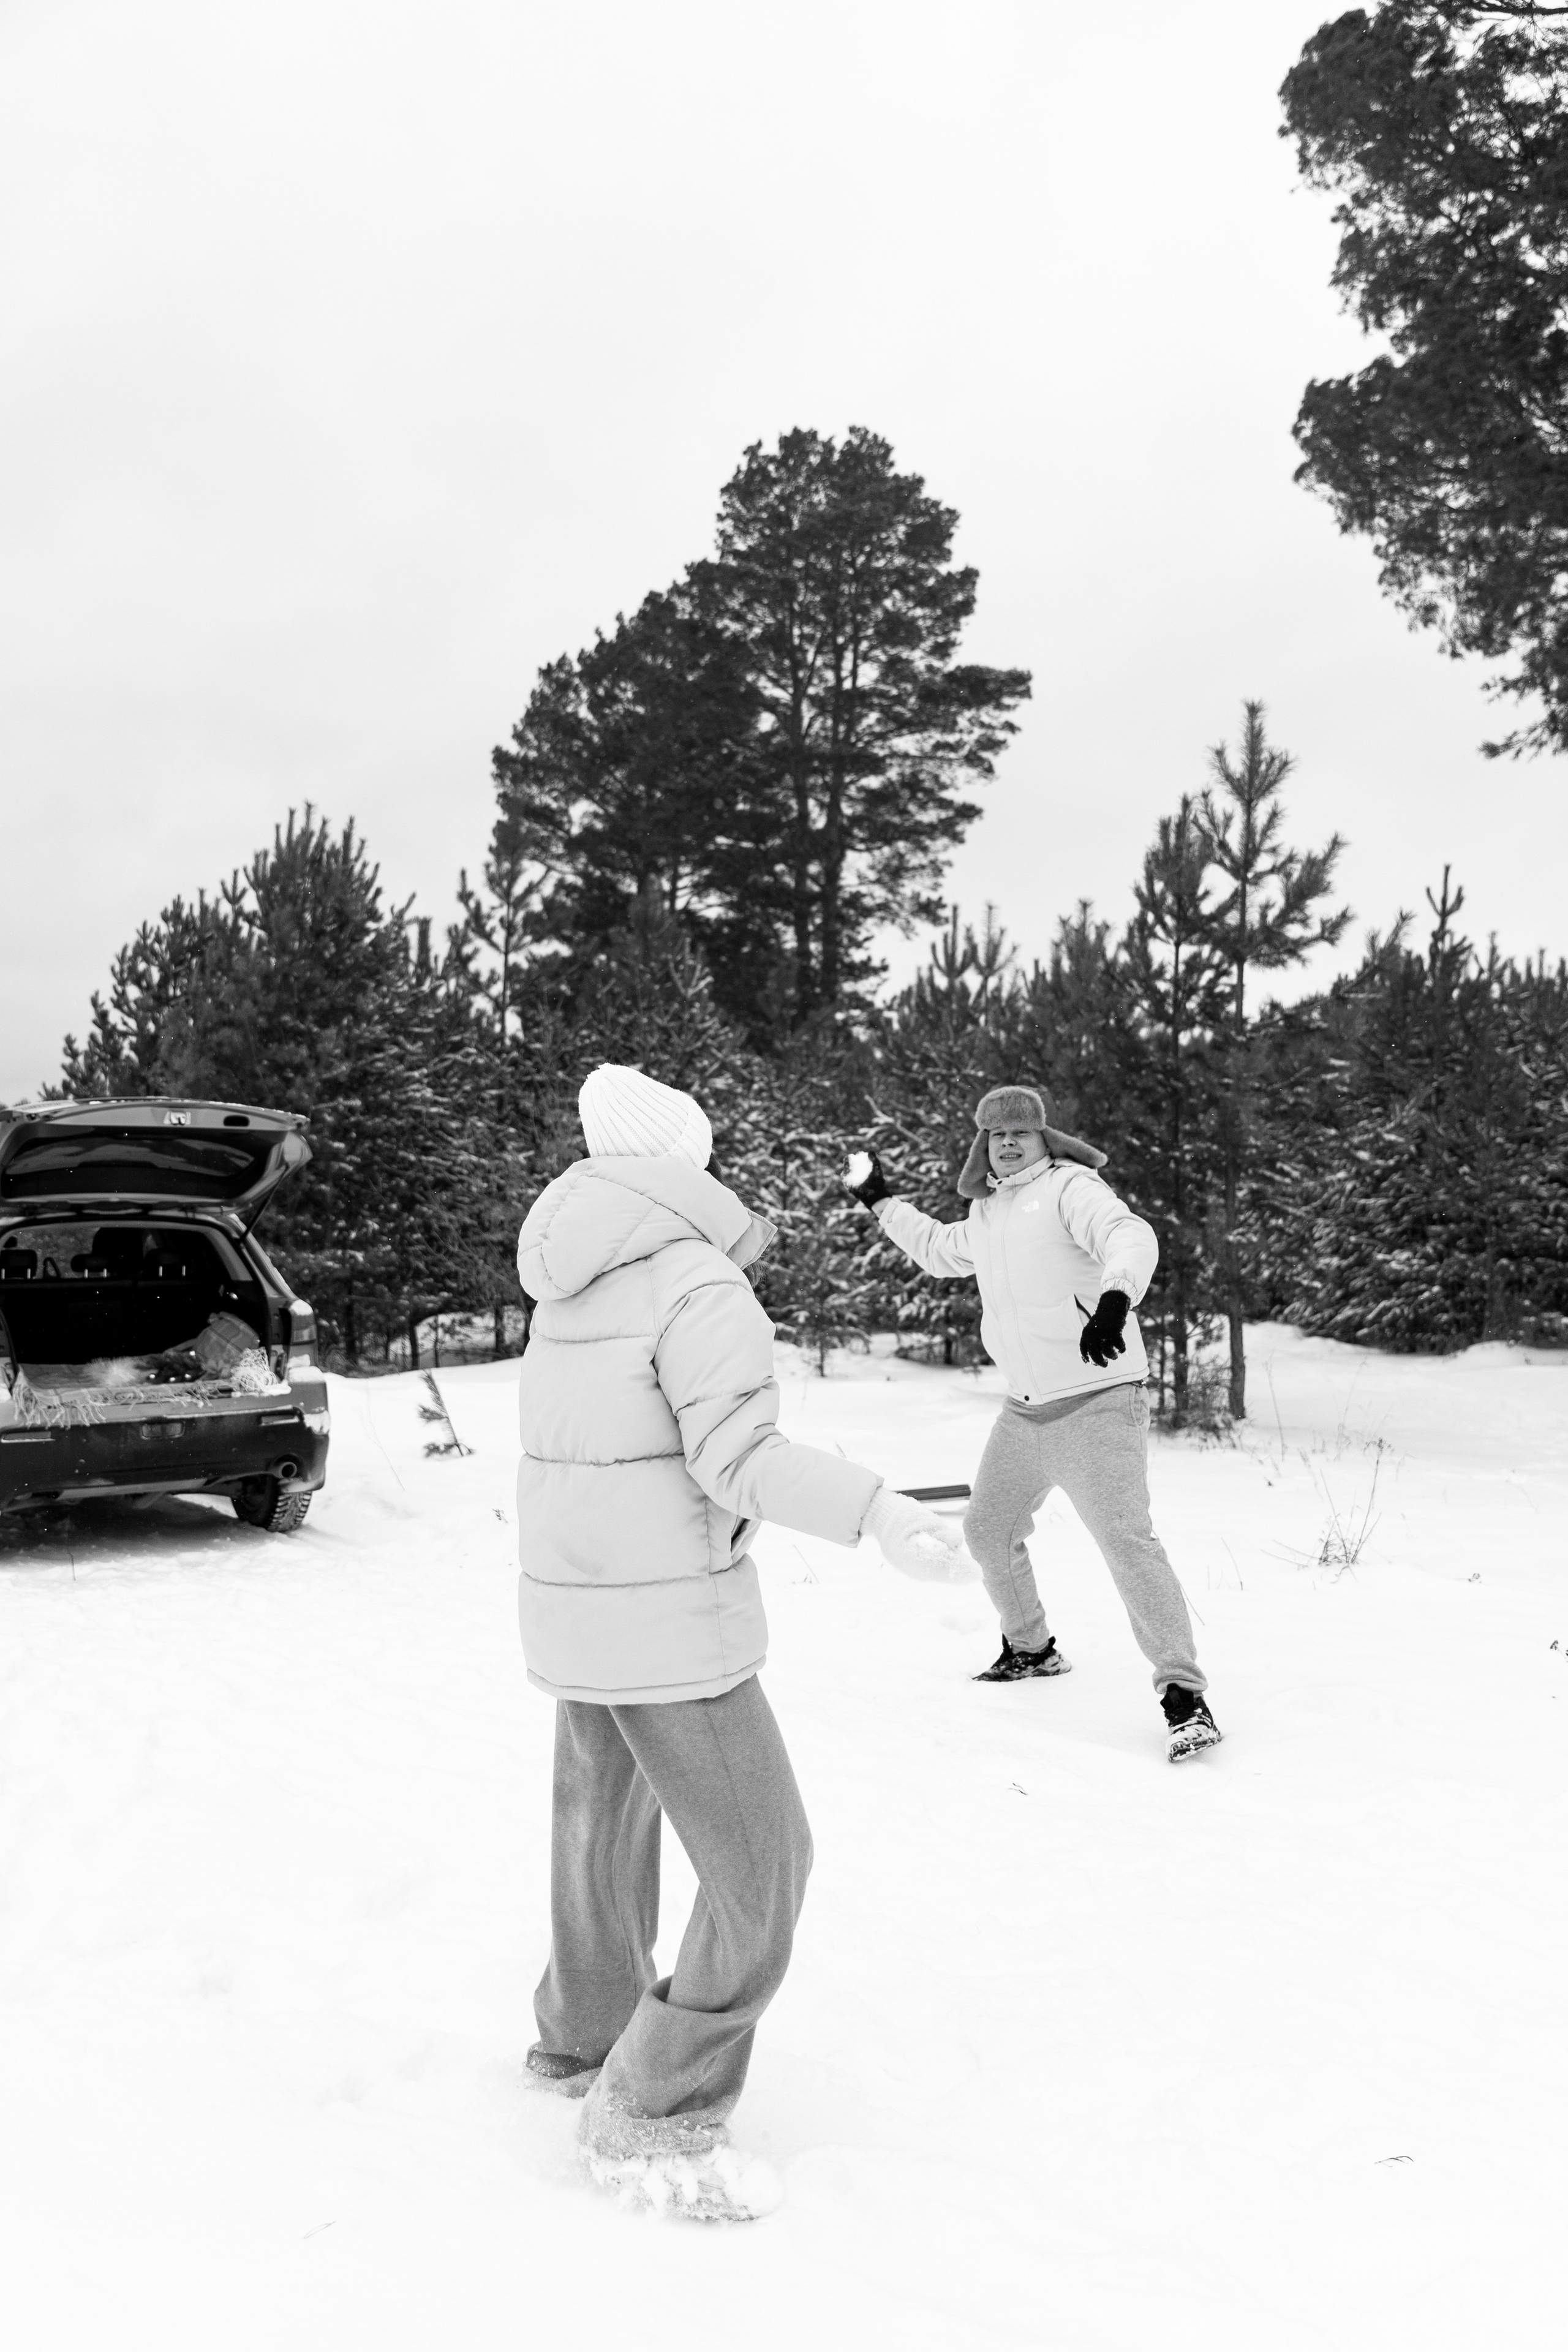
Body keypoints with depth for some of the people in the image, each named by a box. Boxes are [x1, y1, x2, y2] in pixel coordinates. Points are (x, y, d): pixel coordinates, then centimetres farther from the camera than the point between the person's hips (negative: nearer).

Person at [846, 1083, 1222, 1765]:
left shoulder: (1069, 1187, -10)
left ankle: (1185, 1695, -13)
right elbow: (939, 1250, 35)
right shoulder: (986, 1213, 14)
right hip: (1025, 1411, 9)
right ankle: (1030, 1649, 39)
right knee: (987, 1530, 18)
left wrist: (1115, 1298, -48)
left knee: (1127, 1541, -18)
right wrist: (882, 1202, 36)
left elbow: (1131, 1237, -29)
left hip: (1097, 1402, -8)